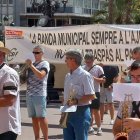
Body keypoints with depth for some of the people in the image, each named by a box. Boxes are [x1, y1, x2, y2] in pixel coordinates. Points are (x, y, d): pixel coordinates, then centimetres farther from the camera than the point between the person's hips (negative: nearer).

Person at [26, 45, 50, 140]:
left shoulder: (45, 64, -4)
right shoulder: (32, 64, 18)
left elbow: (41, 75, -21)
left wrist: (31, 66, -18)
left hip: (39, 95, -7)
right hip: (29, 95, 7)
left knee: (41, 117, -6)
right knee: (34, 118, 9)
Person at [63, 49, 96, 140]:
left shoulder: (84, 75, -12)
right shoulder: (68, 76, 13)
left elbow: (91, 96, -17)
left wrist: (76, 101, -25)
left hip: (80, 112, -8)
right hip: (68, 112, 8)